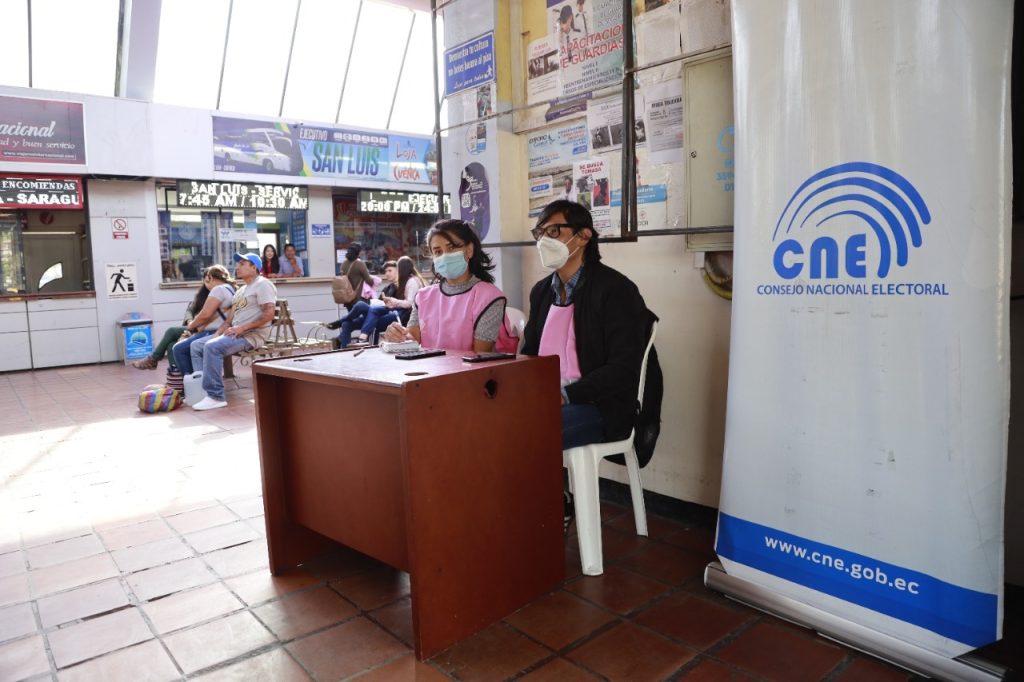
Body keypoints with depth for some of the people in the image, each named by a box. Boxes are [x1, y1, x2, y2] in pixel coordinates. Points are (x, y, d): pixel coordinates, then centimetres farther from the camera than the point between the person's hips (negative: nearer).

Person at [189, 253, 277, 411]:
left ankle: (216, 397, -24)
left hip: (251, 335, -10)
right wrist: (216, 335, 3)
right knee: (196, 346, 2)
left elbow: (269, 314, -19)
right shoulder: (241, 290, 24)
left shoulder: (262, 284, -5)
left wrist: (242, 328, -20)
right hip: (235, 334, 10)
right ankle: (203, 388, -3)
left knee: (212, 347, -28)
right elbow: (229, 319, 21)